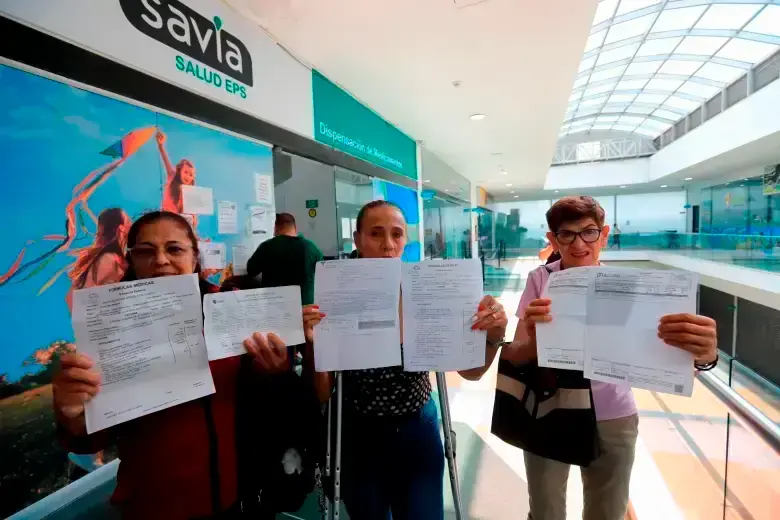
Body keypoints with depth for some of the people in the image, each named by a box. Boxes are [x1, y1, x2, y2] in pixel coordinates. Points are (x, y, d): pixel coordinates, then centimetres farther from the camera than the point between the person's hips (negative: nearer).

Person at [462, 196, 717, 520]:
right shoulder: (540, 280, -13)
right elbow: (515, 358, -17)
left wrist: (703, 356, -44)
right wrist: (533, 338, -39)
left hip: (611, 418, 1)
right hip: (547, 414, -1)